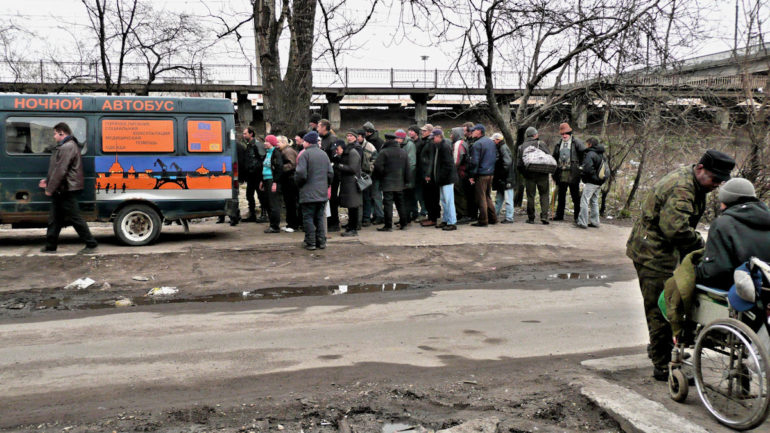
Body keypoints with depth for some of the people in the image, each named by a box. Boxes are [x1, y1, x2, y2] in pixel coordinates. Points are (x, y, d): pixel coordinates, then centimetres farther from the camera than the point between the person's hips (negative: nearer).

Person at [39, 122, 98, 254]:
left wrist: (50, 188, -19)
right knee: (55, 218, 13)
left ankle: (92, 245, -2)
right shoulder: (63, 147, 18)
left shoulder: (67, 147, -17)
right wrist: (48, 180, 22)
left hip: (66, 190, -11)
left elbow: (61, 170, -23)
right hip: (62, 190, 11)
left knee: (74, 218, -6)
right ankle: (50, 246, 20)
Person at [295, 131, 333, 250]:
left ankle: (310, 243, 1)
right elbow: (330, 173, 10)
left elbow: (301, 174, -17)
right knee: (320, 218, 13)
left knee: (308, 218, 1)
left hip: (308, 193, -6)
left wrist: (298, 183, 1)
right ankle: (321, 241, 14)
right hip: (322, 193, 6)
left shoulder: (304, 154, -10)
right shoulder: (324, 154, 9)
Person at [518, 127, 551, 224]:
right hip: (542, 174, -2)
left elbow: (518, 164, 5)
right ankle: (544, 215, -7)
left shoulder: (521, 147, 8)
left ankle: (531, 218, 10)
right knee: (544, 194, 5)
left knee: (530, 196, 7)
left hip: (528, 175, 2)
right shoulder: (541, 144, -1)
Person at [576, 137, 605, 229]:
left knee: (584, 201, -5)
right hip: (599, 182, 9)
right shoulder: (601, 155, 14)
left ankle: (582, 222, -7)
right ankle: (595, 222, 20)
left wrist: (581, 170, -6)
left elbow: (587, 169, -24)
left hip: (591, 182, -9)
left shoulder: (590, 154, -15)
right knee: (594, 202, 17)